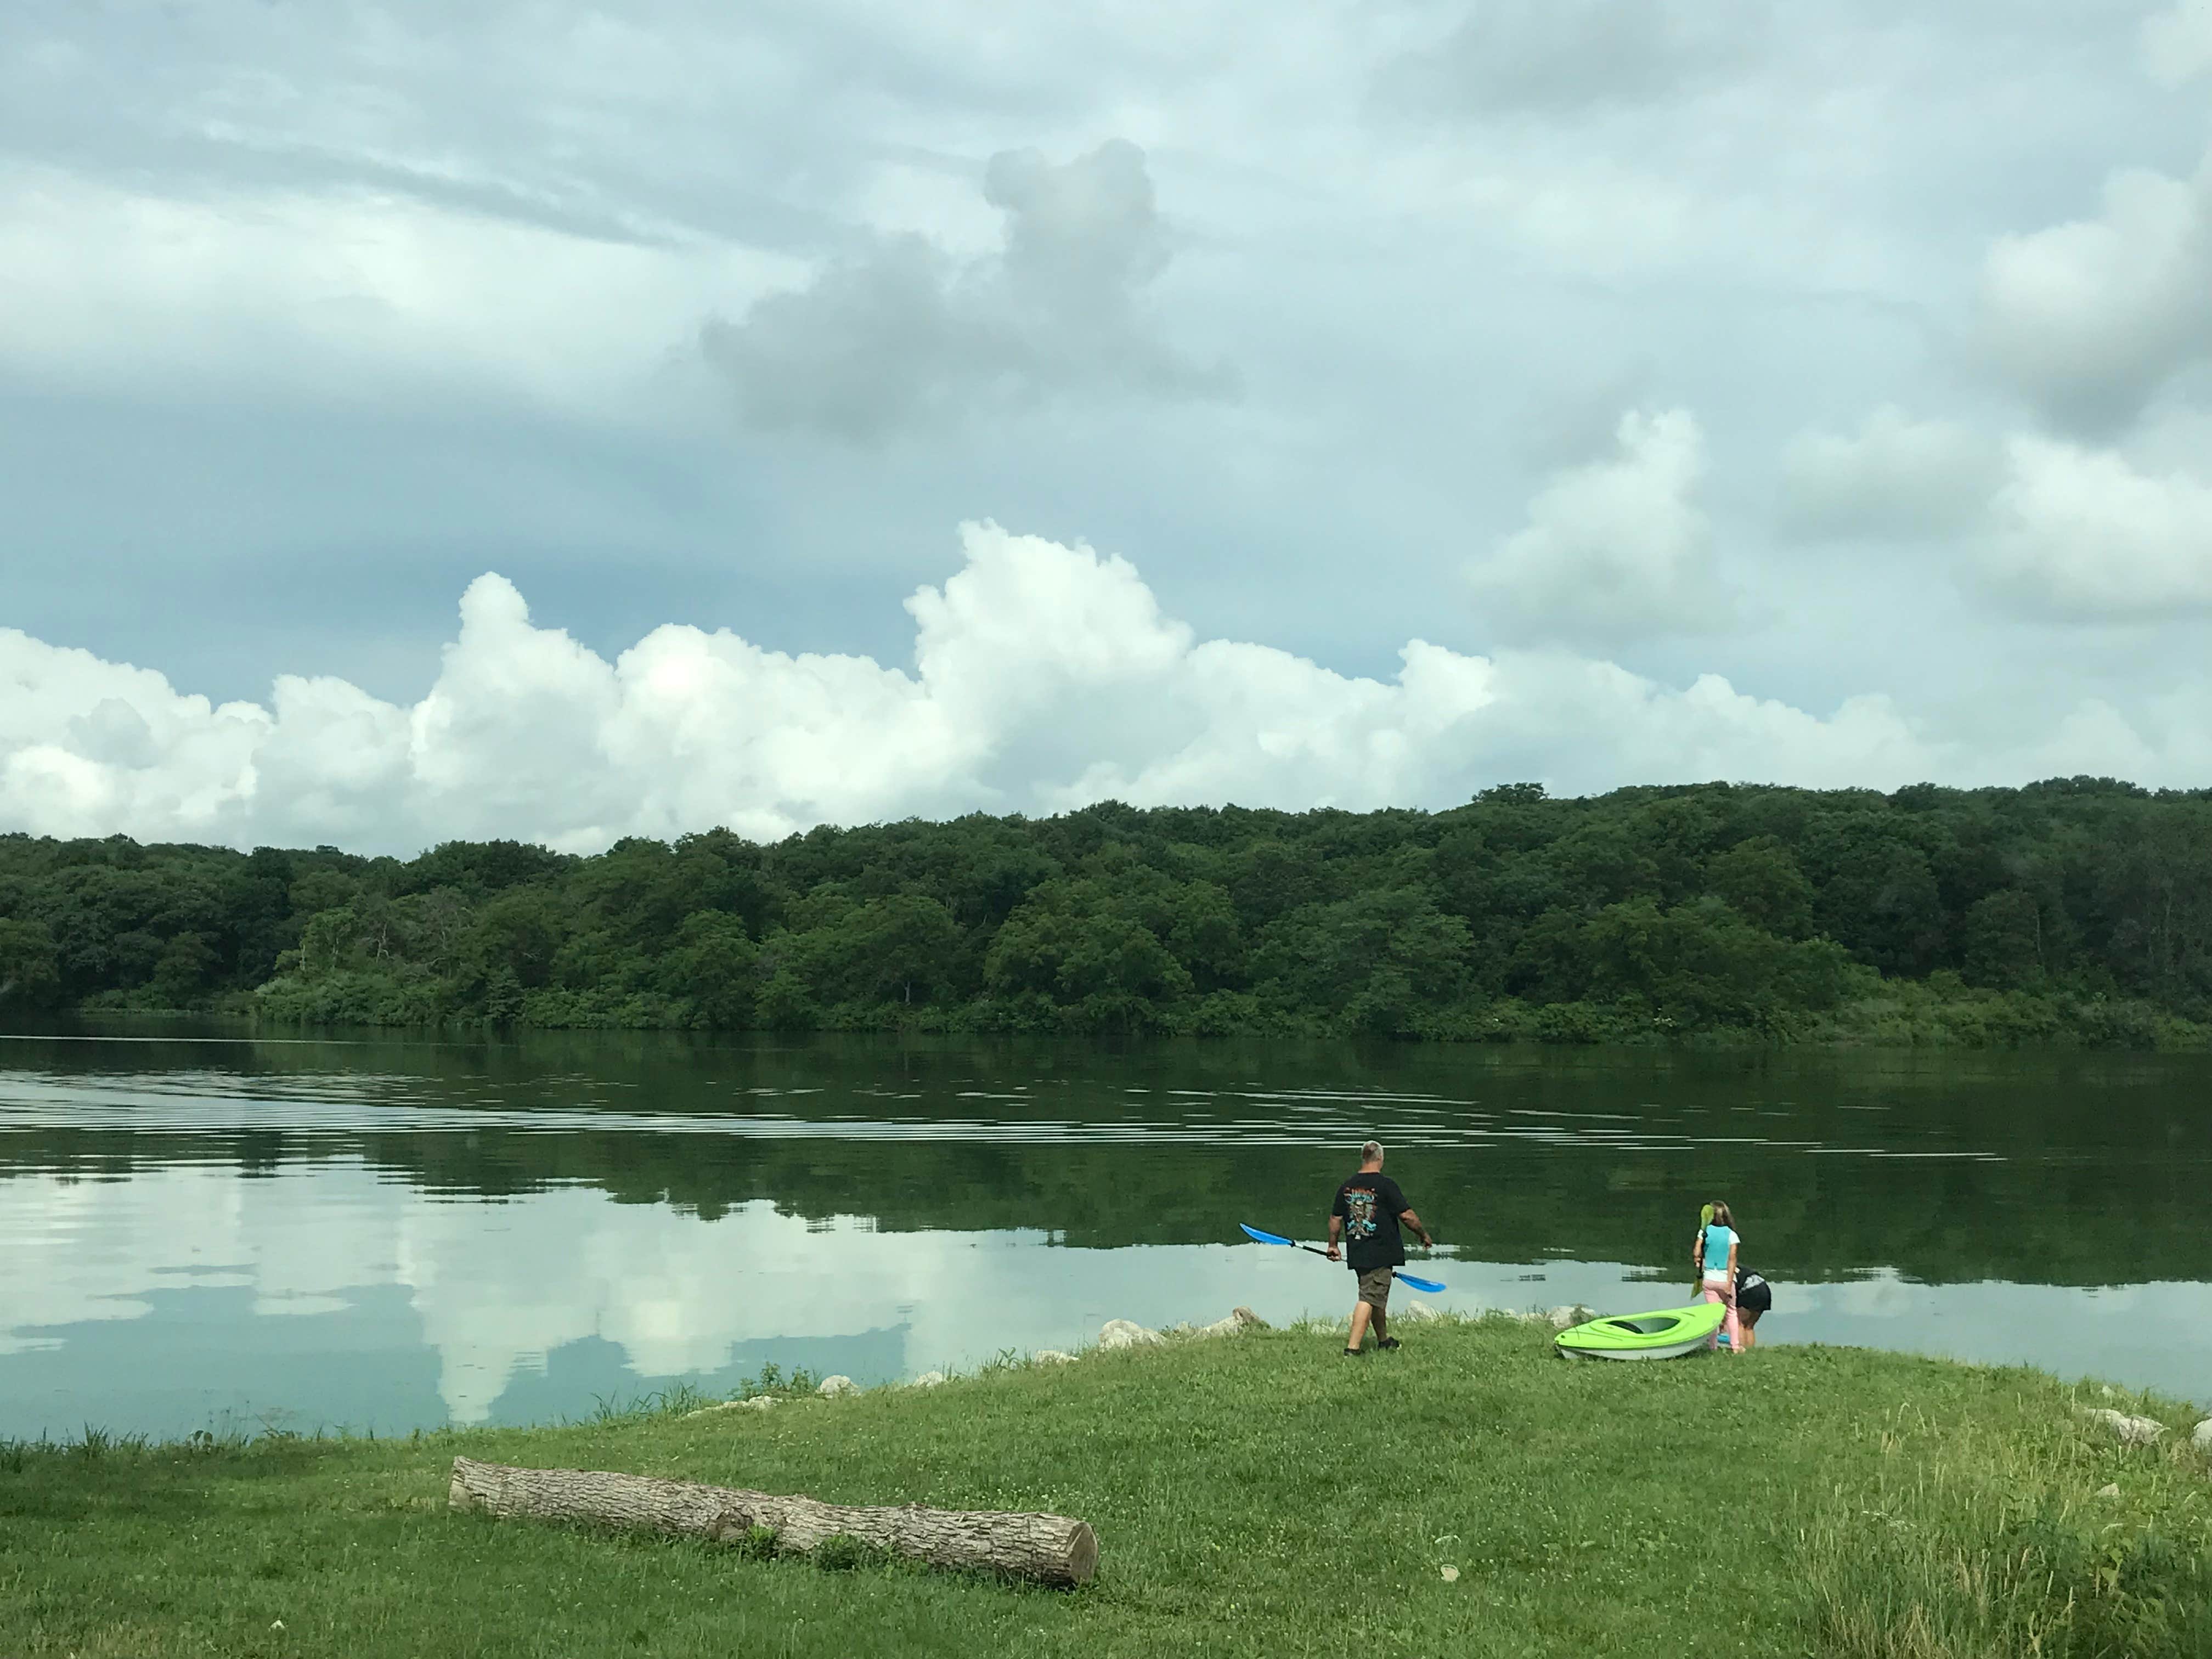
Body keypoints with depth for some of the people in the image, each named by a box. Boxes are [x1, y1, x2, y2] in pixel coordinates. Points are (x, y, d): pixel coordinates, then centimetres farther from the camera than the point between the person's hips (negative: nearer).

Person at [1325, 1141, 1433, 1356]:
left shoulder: (1347, 1187, 6)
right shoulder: (1385, 1185, -11)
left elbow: (1335, 1219, 13)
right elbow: (1407, 1215, -10)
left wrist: (1333, 1245, 27)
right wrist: (1424, 1235, 6)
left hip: (1357, 1253, 6)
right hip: (1381, 1253, -6)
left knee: (1378, 1296, 20)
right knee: (1370, 1297, -6)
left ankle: (1384, 1339, 34)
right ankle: (1353, 1346, -13)